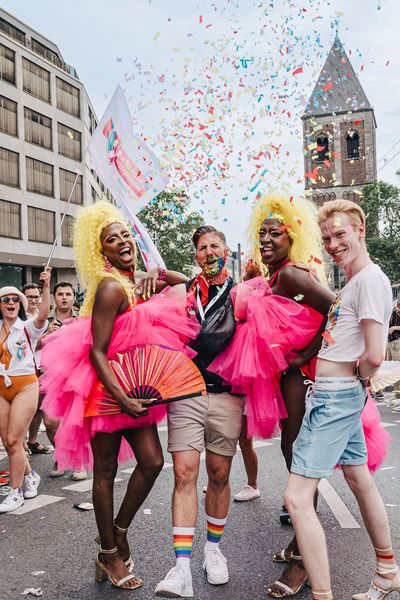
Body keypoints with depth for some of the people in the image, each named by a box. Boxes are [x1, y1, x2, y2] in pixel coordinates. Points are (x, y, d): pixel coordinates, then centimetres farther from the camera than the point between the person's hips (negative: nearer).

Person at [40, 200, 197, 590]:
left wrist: (159, 273, 2)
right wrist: (122, 398, -25)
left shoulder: (135, 282, 6)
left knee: (152, 461, 4)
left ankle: (119, 531, 27)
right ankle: (109, 554, 24)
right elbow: (96, 352, -20)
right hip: (106, 389, -7)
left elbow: (185, 282, 23)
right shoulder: (111, 287, -17)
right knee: (105, 471, 7)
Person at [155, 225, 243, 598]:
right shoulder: (184, 291, 10)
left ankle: (213, 548, 30)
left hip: (226, 395, 0)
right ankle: (182, 566, -3)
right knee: (184, 473, -6)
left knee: (219, 475, 9)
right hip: (185, 392, 0)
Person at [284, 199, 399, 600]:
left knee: (297, 497, -12)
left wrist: (358, 380, -5)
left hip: (337, 396, -10)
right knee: (360, 479, 21)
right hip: (340, 394, 10)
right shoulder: (352, 281, 14)